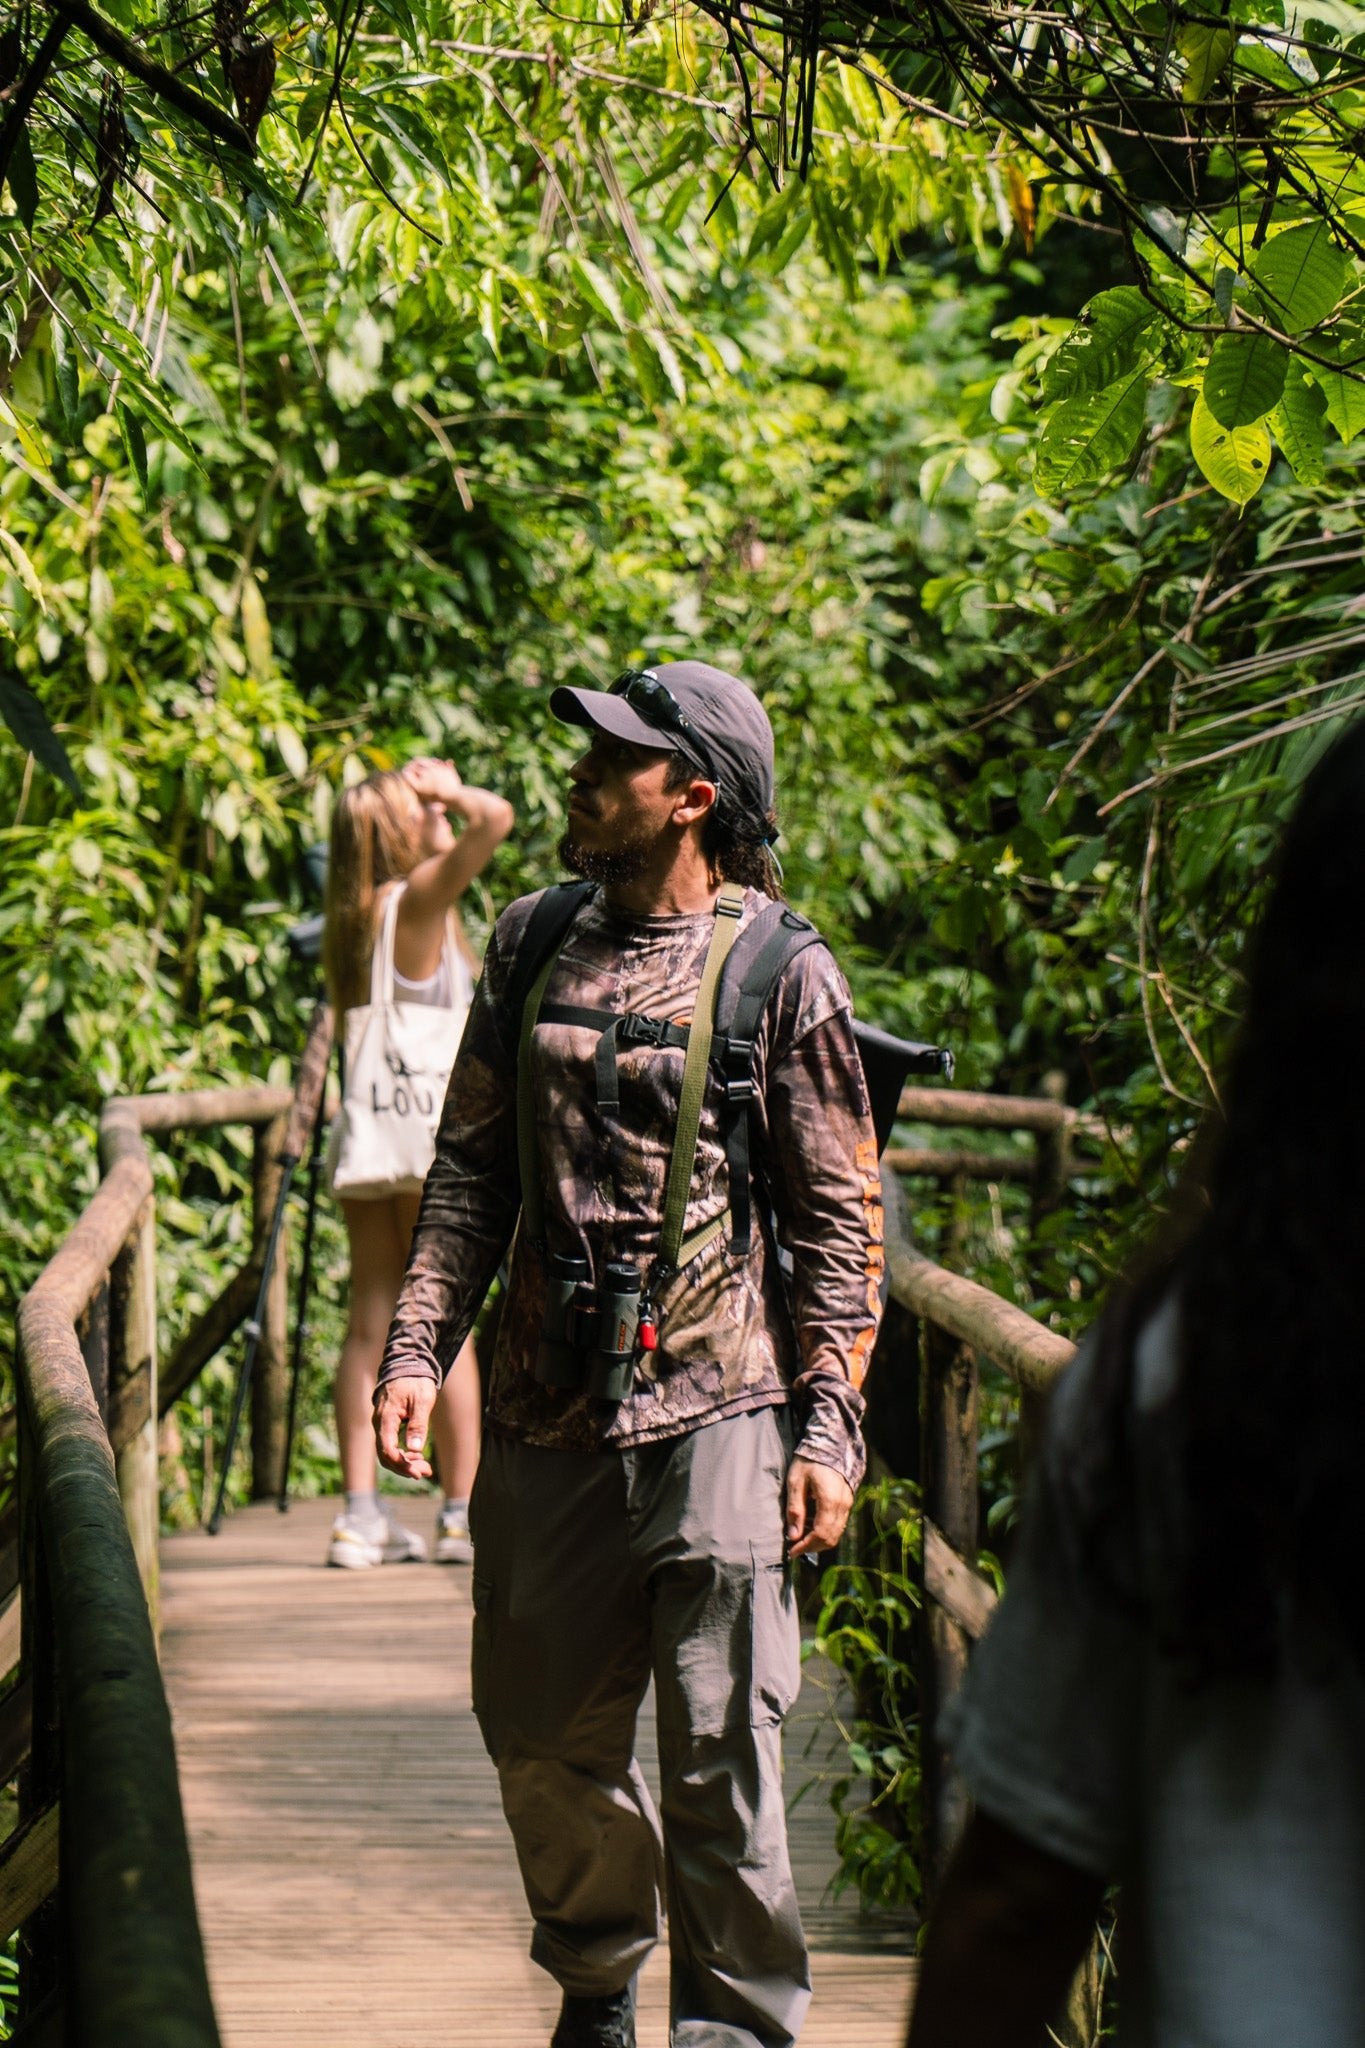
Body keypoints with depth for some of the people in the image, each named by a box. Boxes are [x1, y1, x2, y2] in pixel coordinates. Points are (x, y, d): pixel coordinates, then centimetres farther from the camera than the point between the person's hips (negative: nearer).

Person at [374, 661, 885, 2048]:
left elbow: (840, 1219, -1)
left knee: (719, 1744, -5)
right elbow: (469, 1168, 14)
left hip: (716, 1414, -4)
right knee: (543, 1734, 13)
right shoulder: (533, 946, 10)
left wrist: (829, 1425, -7)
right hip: (545, 1415, 5)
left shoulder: (782, 975, -3)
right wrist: (416, 1347, 3)